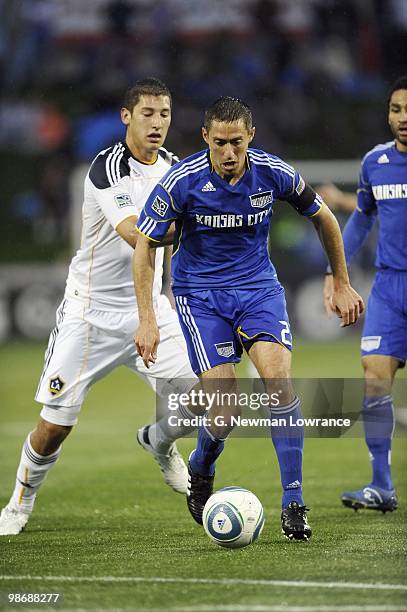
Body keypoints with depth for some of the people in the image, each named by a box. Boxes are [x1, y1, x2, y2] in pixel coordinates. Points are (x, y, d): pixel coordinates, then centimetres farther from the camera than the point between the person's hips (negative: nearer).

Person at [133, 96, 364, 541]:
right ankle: (200, 471, 21)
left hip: (258, 287, 2)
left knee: (278, 377, -23)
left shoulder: (274, 174, -11)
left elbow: (322, 218, 7)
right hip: (199, 293, -2)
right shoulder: (181, 182, -18)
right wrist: (147, 319, -15)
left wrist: (342, 284, 12)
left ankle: (293, 503, -17)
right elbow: (145, 244, -8)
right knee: (226, 406, -14)